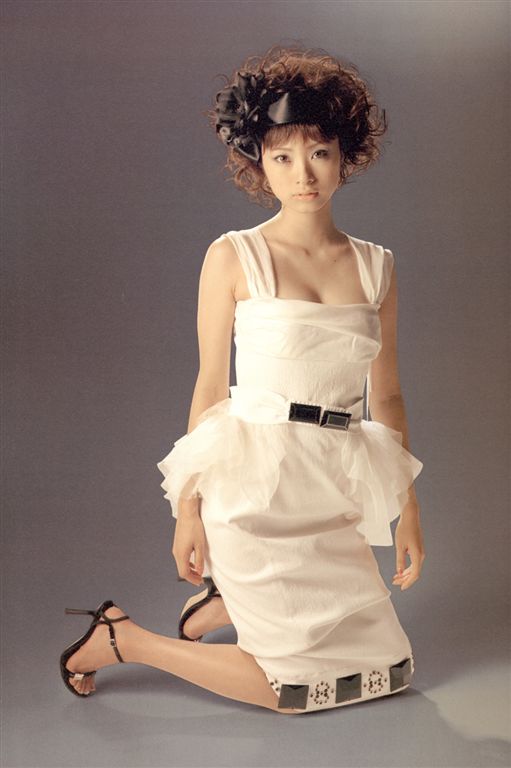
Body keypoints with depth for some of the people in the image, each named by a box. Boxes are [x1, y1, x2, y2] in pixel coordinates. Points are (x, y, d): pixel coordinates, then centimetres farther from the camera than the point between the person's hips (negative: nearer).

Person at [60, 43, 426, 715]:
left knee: (389, 667, 14)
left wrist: (409, 510, 8)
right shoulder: (234, 257, -7)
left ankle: (225, 606, 29)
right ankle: (119, 638, 19)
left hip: (336, 496, 6)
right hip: (256, 488, -6)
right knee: (298, 686, 2)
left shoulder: (376, 265, 6)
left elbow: (386, 396, 10)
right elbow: (211, 389, -5)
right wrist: (188, 509, -4)